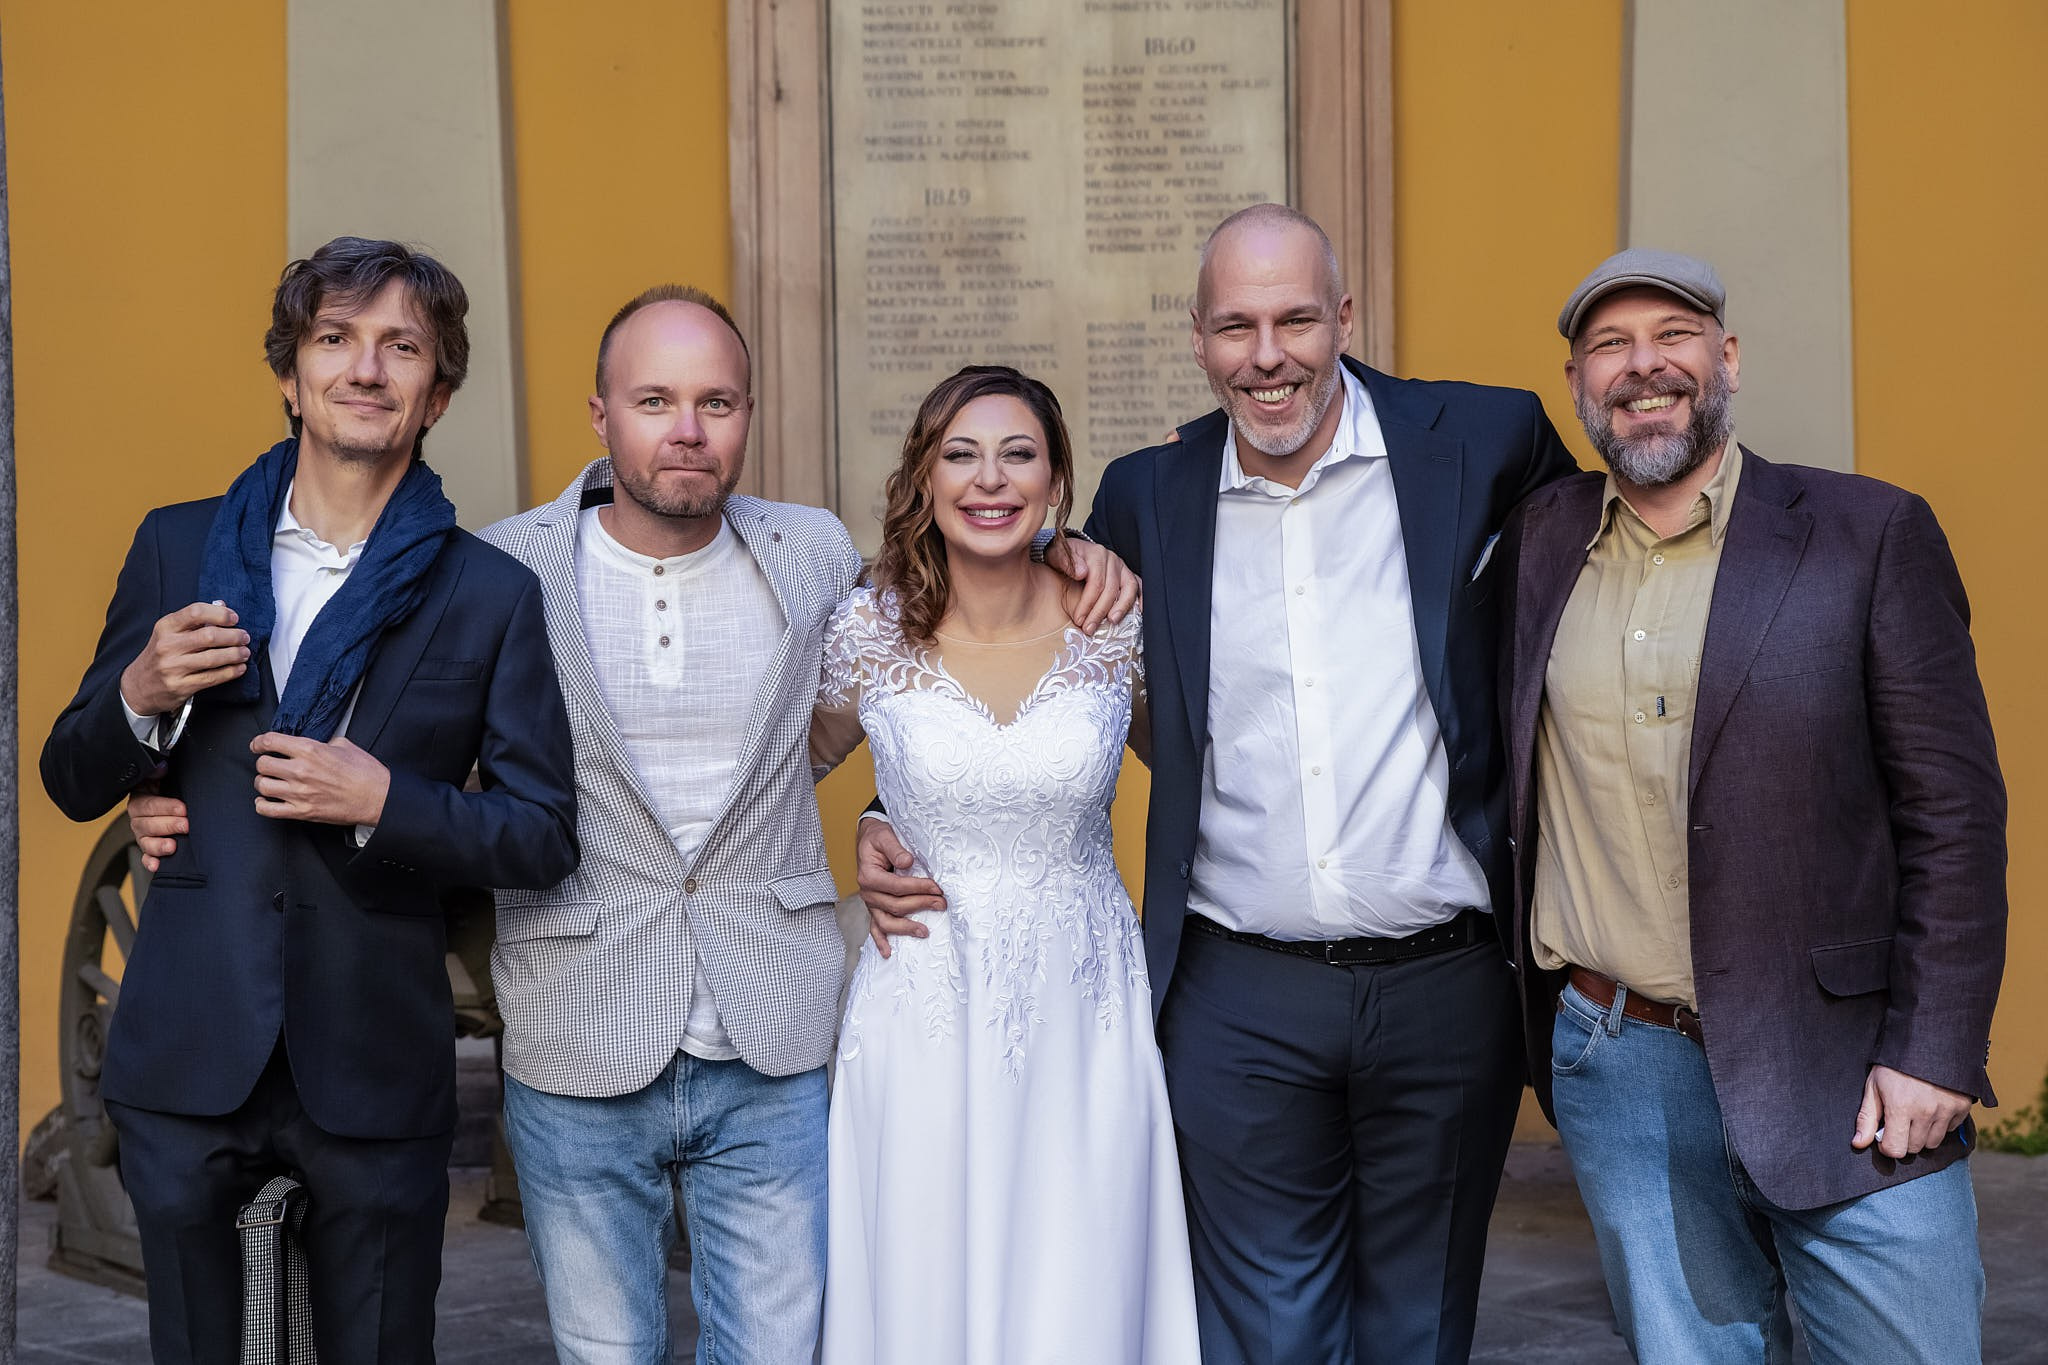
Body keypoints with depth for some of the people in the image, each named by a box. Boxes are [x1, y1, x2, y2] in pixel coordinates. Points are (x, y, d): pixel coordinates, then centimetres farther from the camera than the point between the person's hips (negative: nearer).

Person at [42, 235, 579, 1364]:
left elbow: (545, 839, -1)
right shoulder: (177, 547, 6)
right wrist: (140, 698, -11)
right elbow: (72, 785, 10)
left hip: (376, 1075, -1)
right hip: (187, 1059, 2)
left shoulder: (493, 595, -1)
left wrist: (386, 802, -16)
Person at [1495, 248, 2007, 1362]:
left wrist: (1934, 1053, -9)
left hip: (1847, 1084, -2)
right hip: (1622, 1076, 3)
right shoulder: (1538, 543, 7)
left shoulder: (1870, 535, -2)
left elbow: (1953, 810, -4)